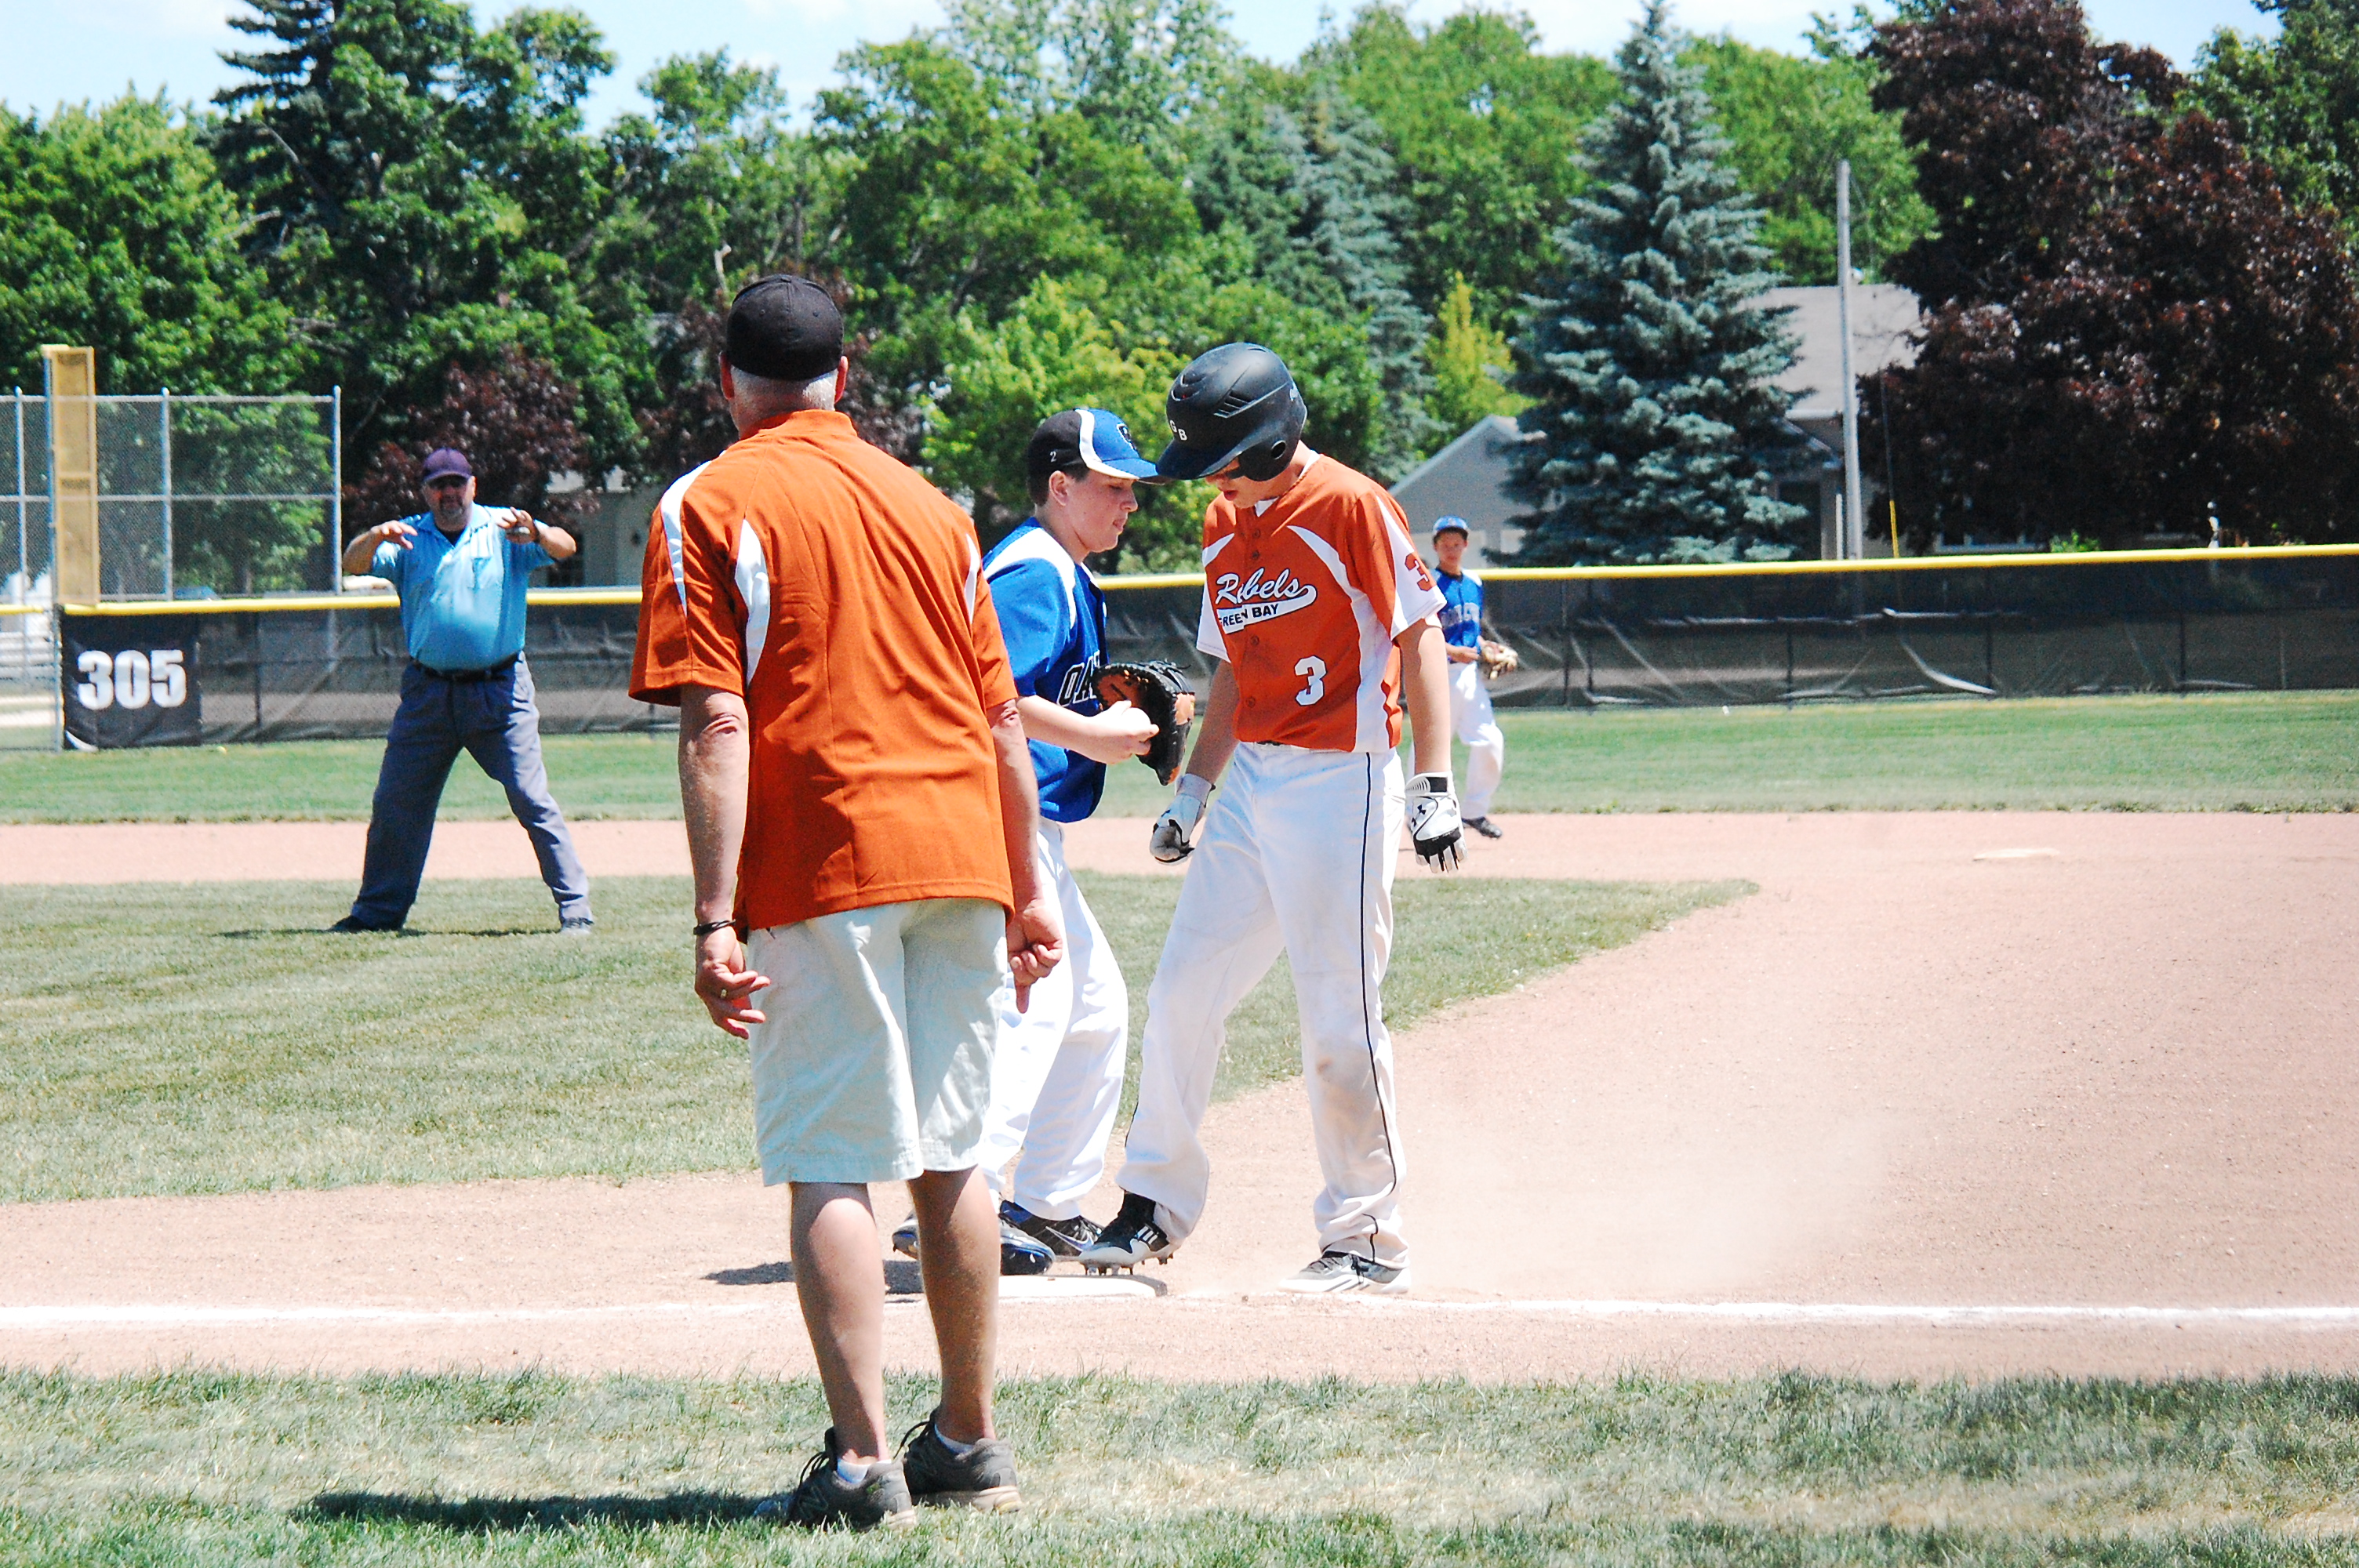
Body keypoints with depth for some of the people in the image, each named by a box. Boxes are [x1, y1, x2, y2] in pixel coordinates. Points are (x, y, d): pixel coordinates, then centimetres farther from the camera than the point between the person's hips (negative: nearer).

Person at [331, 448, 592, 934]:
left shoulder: (504, 532, 2)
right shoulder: (408, 538, 7)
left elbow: (564, 548, -12)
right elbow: (353, 562, -7)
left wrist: (533, 533, -35)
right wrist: (376, 537, -30)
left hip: (499, 690, -3)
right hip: (428, 693, 3)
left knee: (532, 798, -9)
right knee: (396, 802, 5)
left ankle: (574, 906, -4)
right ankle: (379, 909, 17)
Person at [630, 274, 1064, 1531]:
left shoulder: (712, 507, -2)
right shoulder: (929, 506, 15)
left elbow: (717, 725, -11)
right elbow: (1003, 719, 15)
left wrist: (716, 922, -14)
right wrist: (1028, 891, 21)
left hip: (822, 867, -5)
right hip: (961, 857, 5)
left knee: (831, 1168, -5)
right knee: (949, 1161, 14)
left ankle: (861, 1464, -11)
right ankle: (968, 1444, 21)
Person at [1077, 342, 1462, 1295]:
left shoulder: (1352, 508, -10)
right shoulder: (1225, 524, 13)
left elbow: (1419, 639, -11)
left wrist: (1433, 786, -17)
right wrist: (1194, 789, 15)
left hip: (1339, 785, -7)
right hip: (1250, 785, 8)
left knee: (1338, 1021, -5)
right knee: (1182, 992, 6)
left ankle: (1369, 1242, 6)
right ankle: (1156, 1207, 18)